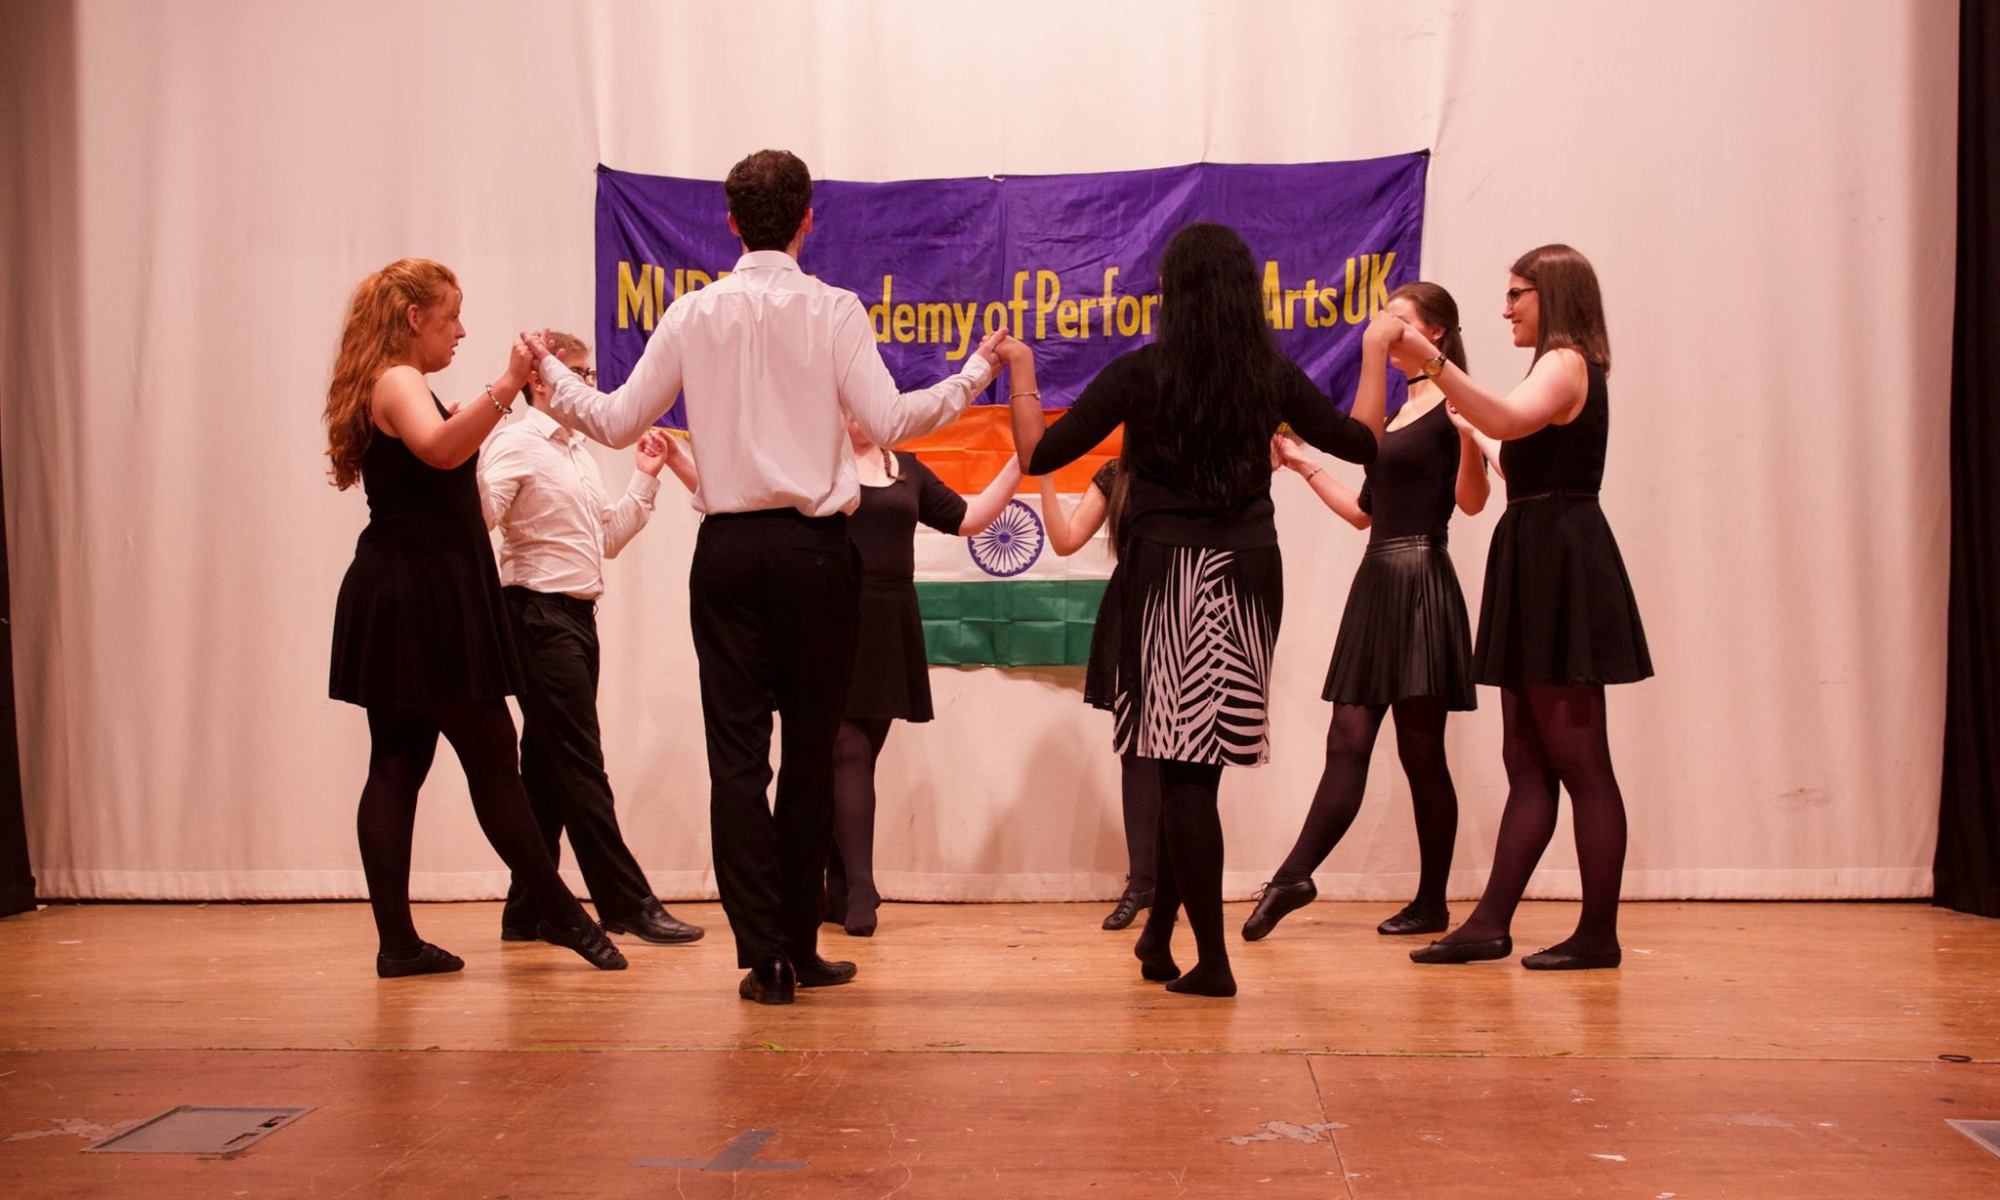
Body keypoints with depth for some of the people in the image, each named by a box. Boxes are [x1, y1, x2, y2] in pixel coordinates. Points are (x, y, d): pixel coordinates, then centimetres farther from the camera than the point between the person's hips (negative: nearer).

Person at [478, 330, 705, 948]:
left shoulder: (579, 452, 20)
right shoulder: (516, 444, -8)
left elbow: (609, 538, 21)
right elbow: (478, 516, -22)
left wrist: (645, 477, 16)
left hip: (577, 617, 9)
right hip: (541, 615, -9)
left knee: (549, 770, 11)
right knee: (580, 766, -6)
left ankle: (528, 912, 17)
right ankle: (629, 904, -3)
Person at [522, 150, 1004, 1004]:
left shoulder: (693, 314, 4)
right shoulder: (832, 310, -2)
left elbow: (617, 423, 7)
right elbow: (888, 421, -11)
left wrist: (551, 375, 25)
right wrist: (974, 375, 2)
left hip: (728, 548, 1)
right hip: (814, 547, -1)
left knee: (737, 750, 3)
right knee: (810, 750, 9)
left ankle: (764, 957, 1)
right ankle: (799, 948, 17)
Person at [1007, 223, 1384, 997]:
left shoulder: (1140, 373, -7)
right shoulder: (1272, 375, 2)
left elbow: (1038, 455, -6)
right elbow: (1362, 441, 15)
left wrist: (1019, 372, 10)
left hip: (1168, 575, -3)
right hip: (1249, 576, 3)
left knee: (1183, 766, 2)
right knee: (1201, 759, 14)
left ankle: (1212, 960, 3)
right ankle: (1160, 930, 24)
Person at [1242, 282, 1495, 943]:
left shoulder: (1452, 406, -5)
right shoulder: (1399, 411, 19)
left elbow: (1472, 501, -17)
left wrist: (1469, 436, -33)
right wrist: (1303, 465, 24)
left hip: (1422, 581, -8)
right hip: (1377, 581, 8)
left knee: (1421, 749, -1)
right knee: (1348, 740, 3)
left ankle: (1432, 902, 9)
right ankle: (1293, 877, -1)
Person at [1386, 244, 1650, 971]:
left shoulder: (1566, 364, -9)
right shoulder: (1563, 369, 23)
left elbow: (1509, 420, -30)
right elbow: (1520, 449, 23)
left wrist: (1432, 362, -37)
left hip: (1562, 561, -10)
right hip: (1537, 563, 10)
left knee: (1579, 760, -6)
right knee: (1527, 762, 7)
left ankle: (1599, 935, 0)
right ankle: (1491, 923, 10)